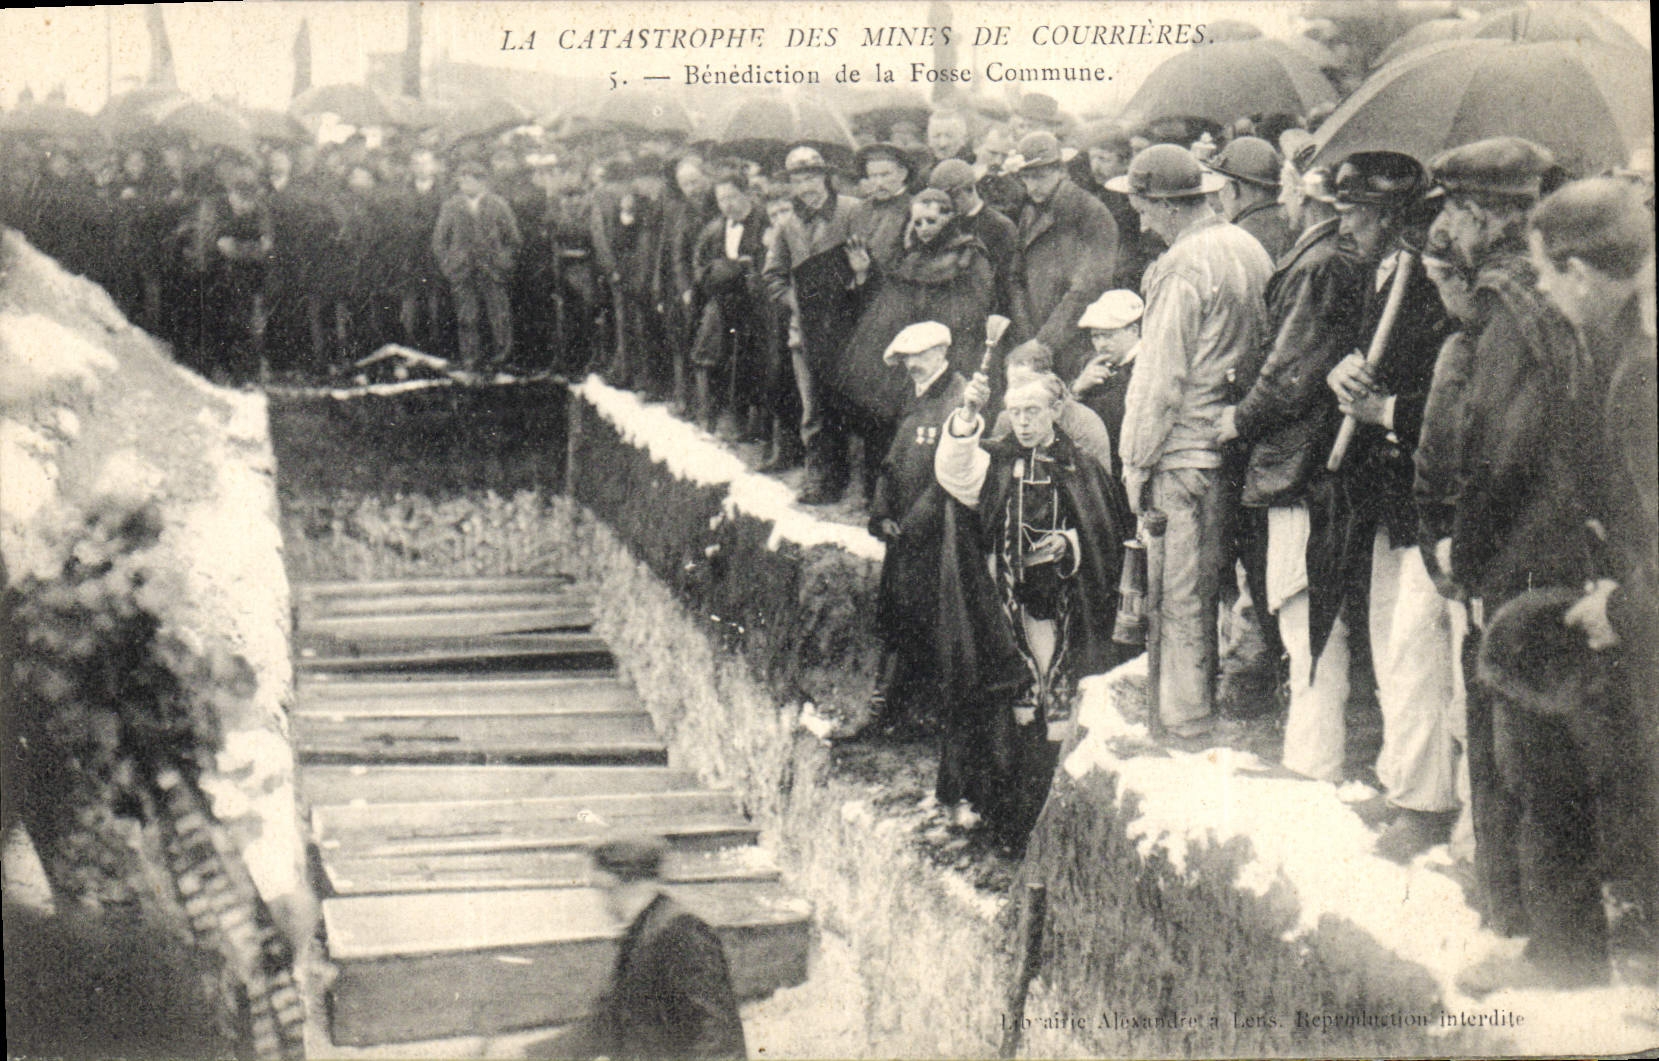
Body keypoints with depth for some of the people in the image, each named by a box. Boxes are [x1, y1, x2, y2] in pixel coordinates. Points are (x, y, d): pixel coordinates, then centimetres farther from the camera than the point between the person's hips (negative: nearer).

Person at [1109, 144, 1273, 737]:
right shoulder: (1250, 250, 10)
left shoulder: (1181, 267, -16)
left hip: (1185, 452, -9)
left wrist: (1137, 461, -10)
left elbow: (1161, 377, -16)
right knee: (1215, 588, 17)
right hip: (1237, 445, 9)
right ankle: (1217, 714, 26)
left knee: (1181, 598, -1)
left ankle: (1186, 723, 5)